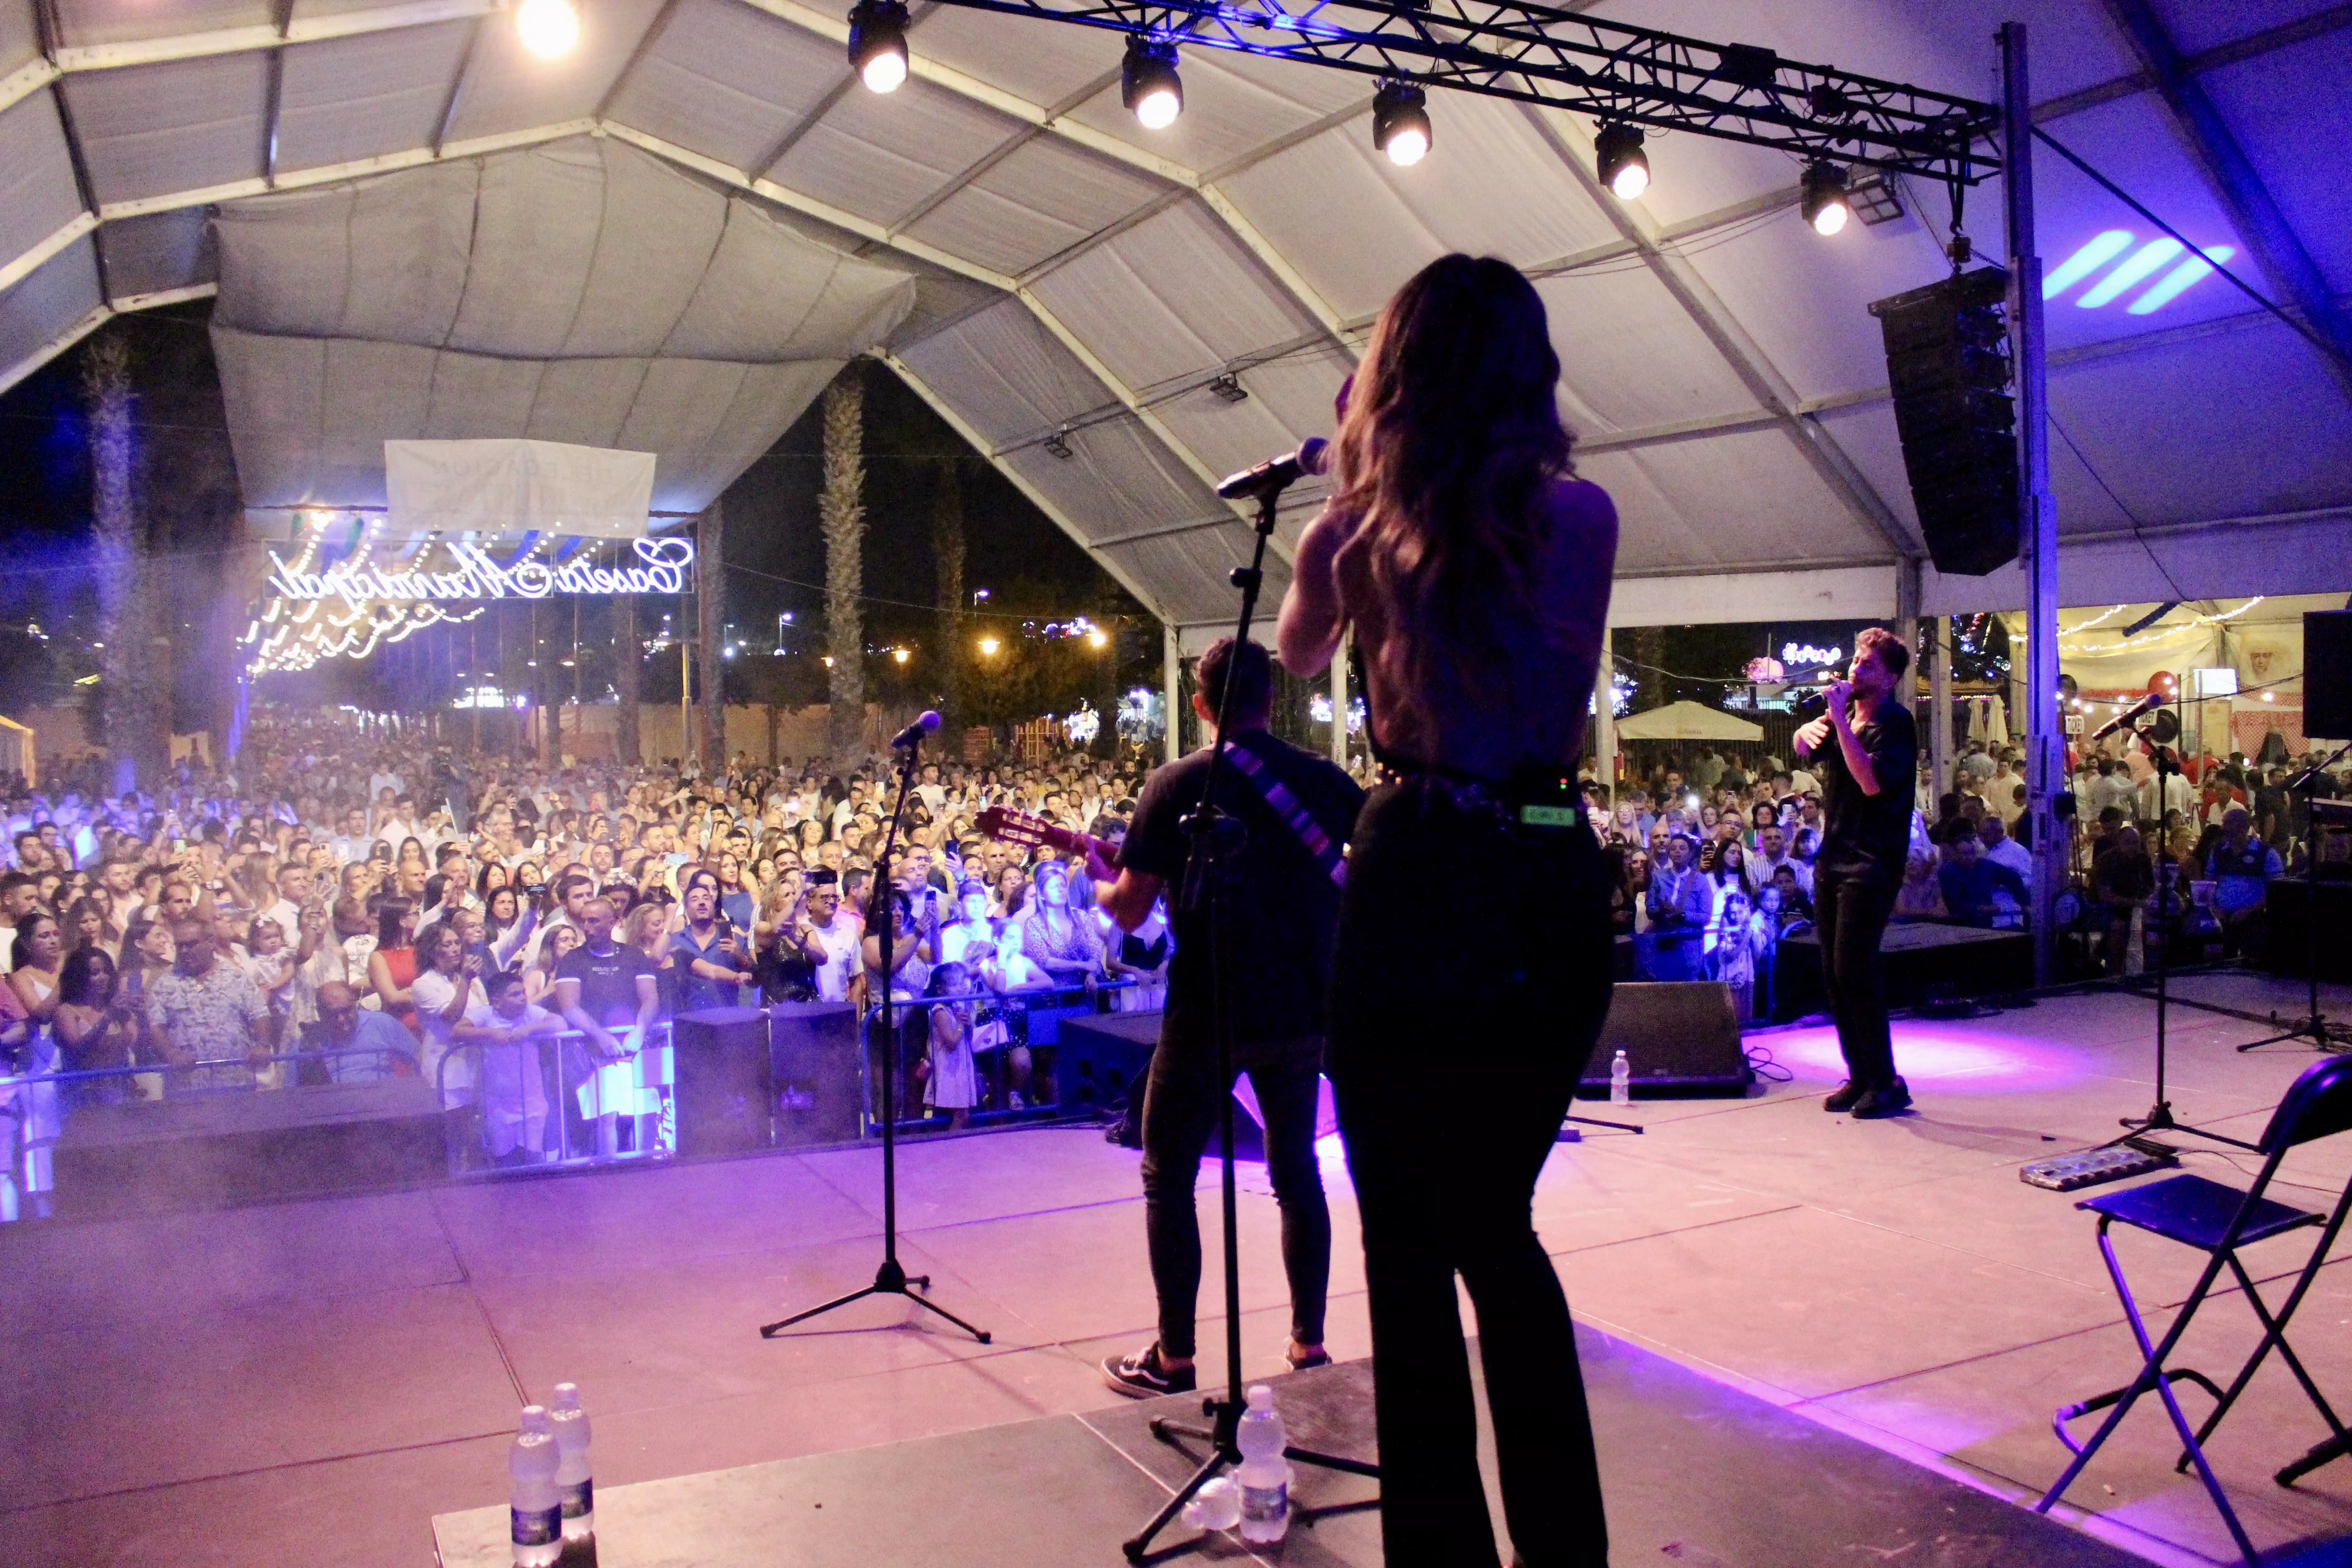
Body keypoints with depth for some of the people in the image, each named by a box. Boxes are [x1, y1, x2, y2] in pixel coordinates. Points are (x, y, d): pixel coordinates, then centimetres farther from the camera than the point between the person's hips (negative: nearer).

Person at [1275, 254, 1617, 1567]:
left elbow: (1300, 653, 20)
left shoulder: (1353, 533, -2)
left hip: (1419, 882, -3)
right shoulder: (1586, 518, 0)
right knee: (1500, 1224, 21)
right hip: (1558, 883, 3)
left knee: (1411, 1246, 9)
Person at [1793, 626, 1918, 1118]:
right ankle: (1859, 1076, 17)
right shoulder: (1848, 713, 14)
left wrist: (1840, 720, -22)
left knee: (1853, 968, -13)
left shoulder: (1895, 723, -9)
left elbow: (1872, 781, -21)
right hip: (1832, 857, 8)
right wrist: (1810, 728, -5)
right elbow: (1805, 747, 18)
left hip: (1871, 862, -8)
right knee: (1833, 973, 8)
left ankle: (1885, 1082, -4)